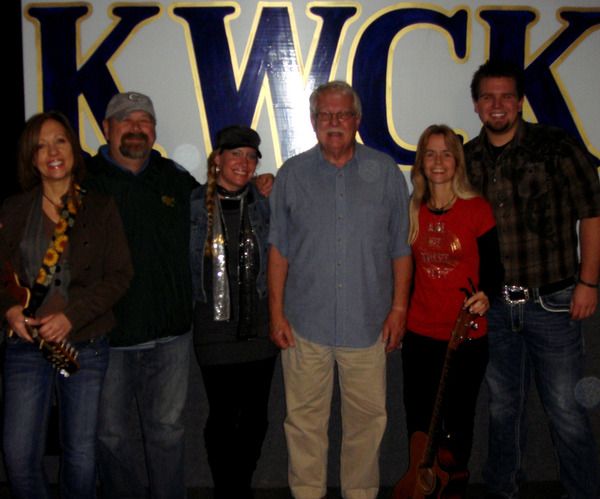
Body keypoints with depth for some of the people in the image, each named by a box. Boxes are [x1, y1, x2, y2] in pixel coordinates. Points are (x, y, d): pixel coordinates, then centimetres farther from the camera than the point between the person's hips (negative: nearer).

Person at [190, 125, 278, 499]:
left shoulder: (265, 204, 5)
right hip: (215, 324, -2)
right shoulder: (194, 205, -1)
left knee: (255, 413, 10)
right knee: (222, 415, 2)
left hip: (260, 324, 2)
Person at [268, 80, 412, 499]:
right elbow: (279, 250, 6)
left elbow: (401, 248, 7)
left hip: (368, 323, 0)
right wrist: (277, 312, 1)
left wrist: (399, 308, 2)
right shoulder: (292, 174, 5)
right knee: (305, 419, 7)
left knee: (368, 417, 9)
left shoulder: (385, 172, 5)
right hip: (305, 323, 0)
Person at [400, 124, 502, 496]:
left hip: (466, 336, -3)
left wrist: (485, 297, -22)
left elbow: (493, 268, -3)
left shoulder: (477, 209, -7)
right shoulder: (412, 211, 3)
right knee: (419, 423, 12)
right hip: (420, 335, 3)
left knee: (458, 422, 8)